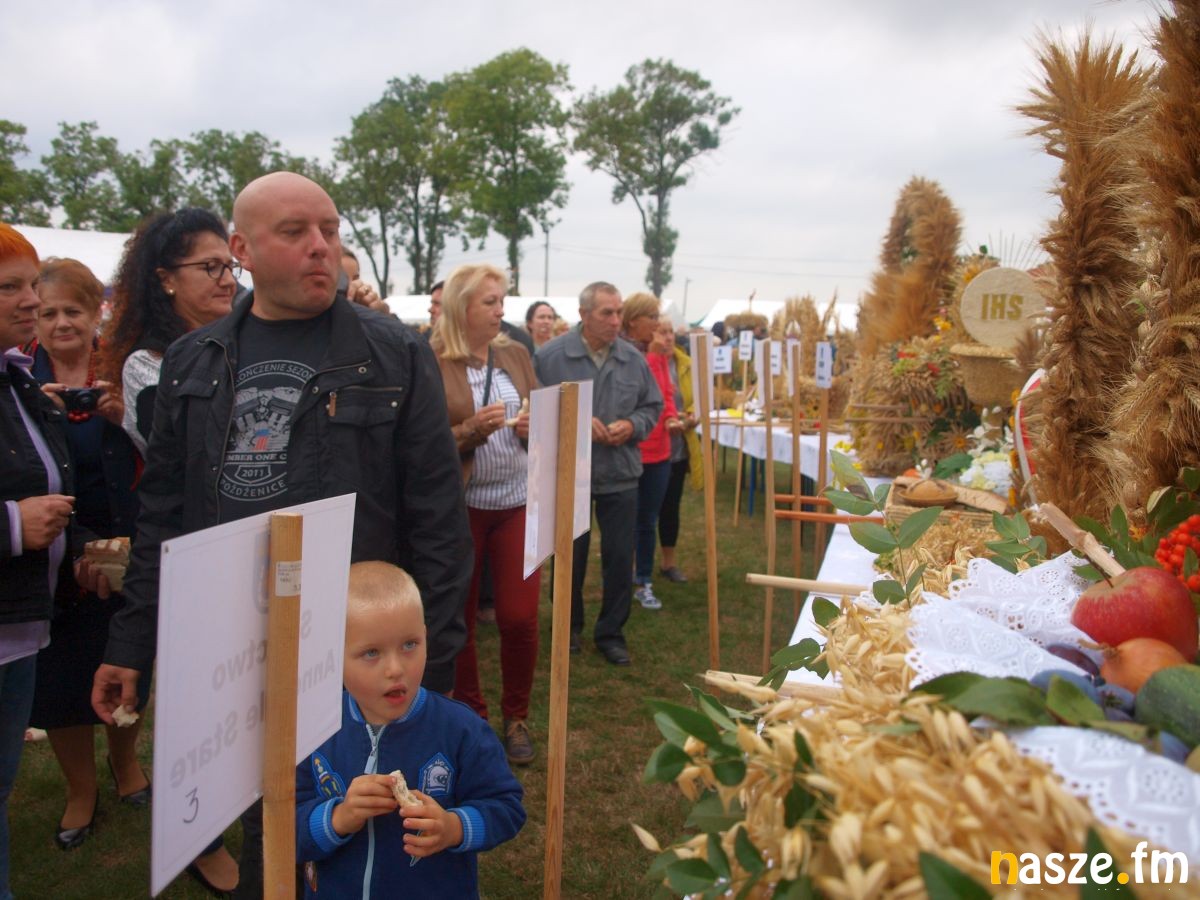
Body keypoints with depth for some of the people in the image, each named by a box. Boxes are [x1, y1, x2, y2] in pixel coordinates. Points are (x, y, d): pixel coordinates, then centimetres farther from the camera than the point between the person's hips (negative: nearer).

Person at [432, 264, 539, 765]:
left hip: (519, 503, 3)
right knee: (458, 617, 10)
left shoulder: (516, 356, 7)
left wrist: (535, 427, -6)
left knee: (520, 616, 1)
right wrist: (471, 430, -22)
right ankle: (469, 715, 29)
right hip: (460, 506, -3)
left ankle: (516, 716, 22)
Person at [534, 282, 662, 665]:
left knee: (620, 558, 7)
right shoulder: (551, 356, -9)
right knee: (569, 556, 12)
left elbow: (652, 406, 11)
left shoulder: (634, 358, 1)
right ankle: (569, 626, 32)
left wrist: (632, 425, -8)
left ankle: (611, 633, 24)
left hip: (620, 475, 3)